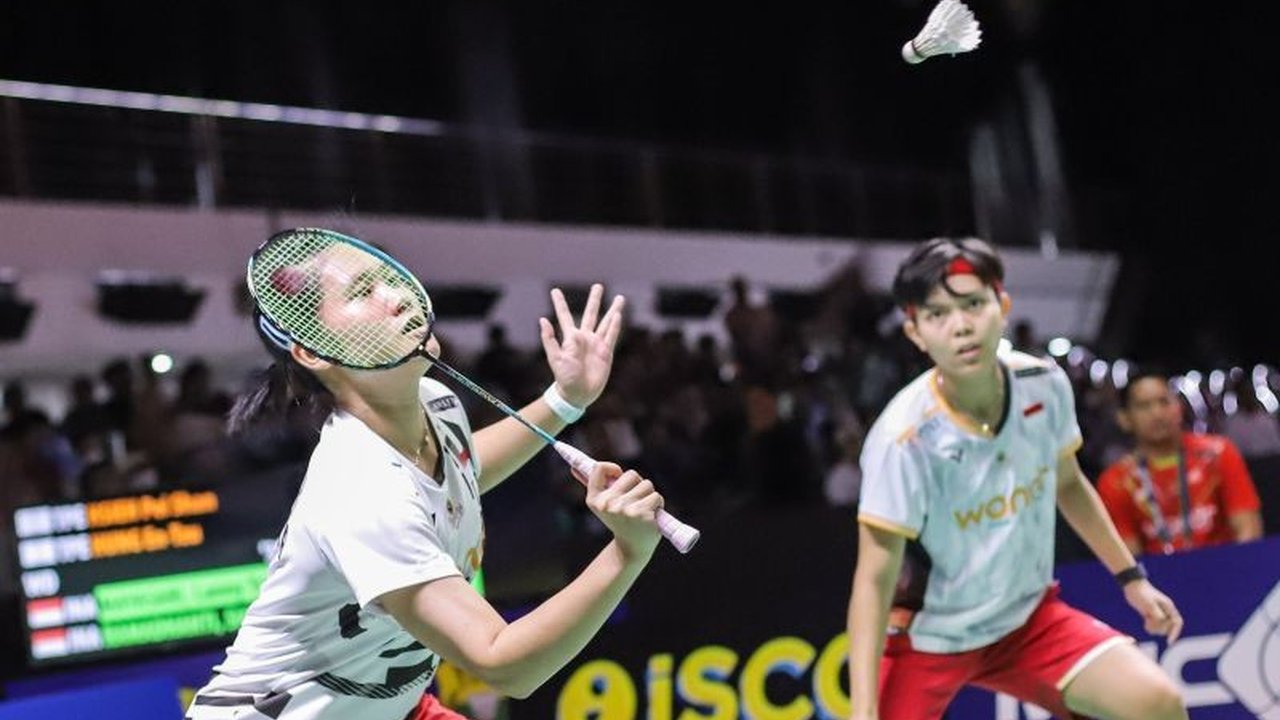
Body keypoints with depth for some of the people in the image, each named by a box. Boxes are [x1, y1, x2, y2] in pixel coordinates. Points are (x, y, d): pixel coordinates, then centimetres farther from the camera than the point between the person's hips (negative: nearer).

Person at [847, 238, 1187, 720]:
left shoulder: (1045, 384, -11)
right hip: (928, 638, -4)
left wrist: (1130, 576, 13)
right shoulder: (905, 440, -27)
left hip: (1030, 618, 4)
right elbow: (875, 580, -25)